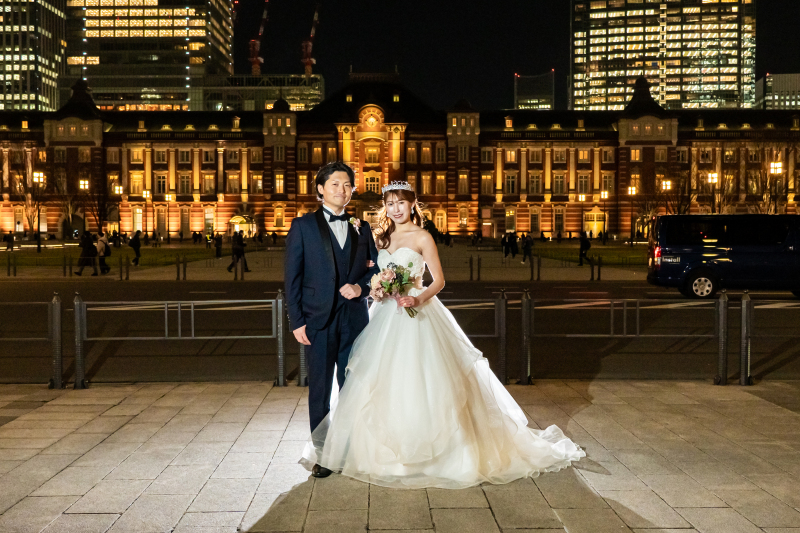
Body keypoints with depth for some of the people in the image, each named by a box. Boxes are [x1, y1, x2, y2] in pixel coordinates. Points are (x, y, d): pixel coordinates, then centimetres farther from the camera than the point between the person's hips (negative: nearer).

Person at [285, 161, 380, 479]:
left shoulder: (361, 228, 11)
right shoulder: (303, 226, 1)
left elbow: (376, 269, 13)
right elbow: (292, 277, -2)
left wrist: (361, 286, -9)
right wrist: (297, 321, -8)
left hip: (355, 319, 3)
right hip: (319, 320, -2)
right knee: (320, 390, 4)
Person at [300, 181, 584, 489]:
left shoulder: (422, 238, -3)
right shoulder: (383, 238, 13)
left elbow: (439, 281, -5)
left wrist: (418, 299, -22)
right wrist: (375, 289, -2)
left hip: (415, 315, -6)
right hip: (385, 316, 6)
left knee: (419, 381, -7)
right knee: (383, 385, 7)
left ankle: (425, 448, 4)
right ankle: (388, 448, 18)